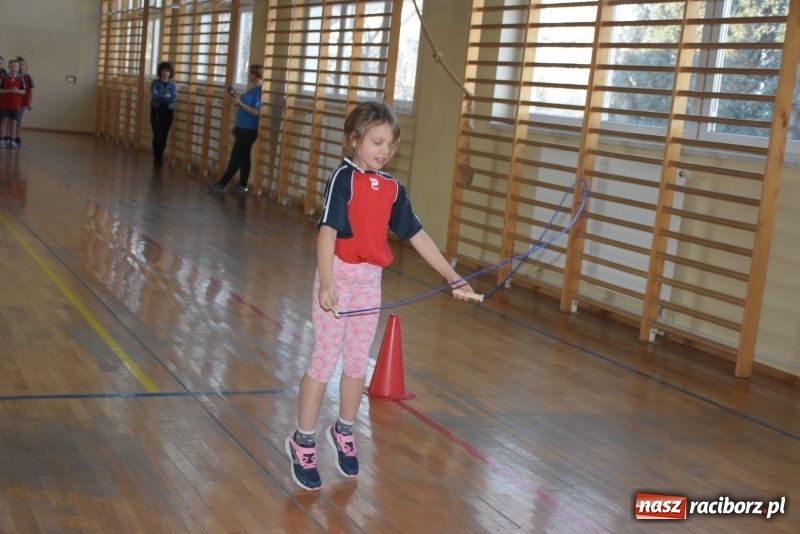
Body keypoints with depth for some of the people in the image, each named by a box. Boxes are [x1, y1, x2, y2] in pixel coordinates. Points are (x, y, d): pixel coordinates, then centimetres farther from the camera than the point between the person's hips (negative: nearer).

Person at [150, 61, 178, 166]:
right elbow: (154, 95, -19)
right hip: (156, 111, -2)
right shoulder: (155, 83, -1)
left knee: (164, 136, 4)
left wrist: (160, 97, -17)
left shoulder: (172, 85, 2)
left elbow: (174, 98, -14)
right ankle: (157, 158, -2)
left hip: (168, 112, 2)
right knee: (157, 135, -12)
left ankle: (159, 157, 19)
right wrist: (166, 96, -15)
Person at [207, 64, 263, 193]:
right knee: (243, 157, 12)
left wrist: (240, 103, -23)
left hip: (249, 130, -10)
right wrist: (237, 99, 10)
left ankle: (221, 184, -2)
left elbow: (256, 112, -24)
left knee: (236, 157, -5)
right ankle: (242, 185, 17)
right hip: (242, 128, 10)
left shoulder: (260, 90, -17)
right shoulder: (252, 89, 13)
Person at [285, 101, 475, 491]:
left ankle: (344, 433, 33)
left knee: (357, 362, 14)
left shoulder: (392, 188, 6)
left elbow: (417, 235, 9)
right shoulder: (344, 178, -13)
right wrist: (326, 281, -35)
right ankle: (303, 442, 15)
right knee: (325, 361, 1)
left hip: (370, 282, 6)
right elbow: (328, 229, -23)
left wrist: (452, 276, 7)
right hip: (339, 277, -5)